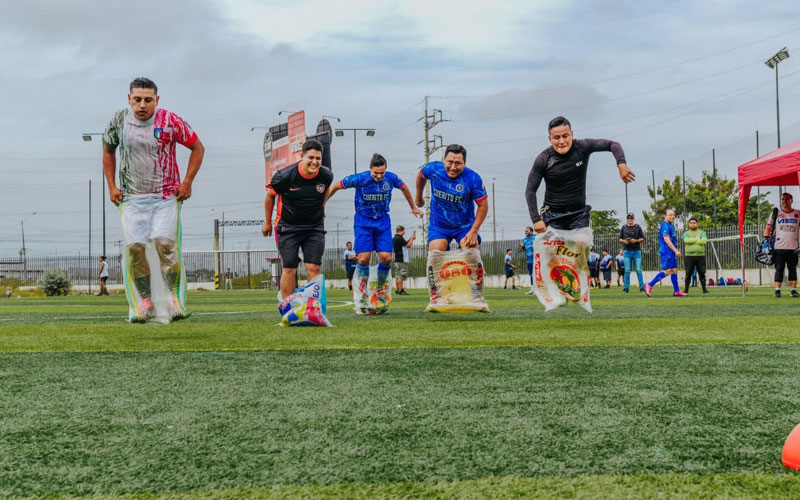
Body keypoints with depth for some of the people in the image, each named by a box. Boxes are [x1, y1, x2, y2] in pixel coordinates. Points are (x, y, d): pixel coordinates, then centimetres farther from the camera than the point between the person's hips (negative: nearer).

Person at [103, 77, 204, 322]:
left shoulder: (169, 121, -6)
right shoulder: (118, 121, 1)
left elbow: (198, 148, 5)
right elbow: (108, 151, 19)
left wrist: (187, 182, -2)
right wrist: (111, 186, 10)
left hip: (167, 196, -2)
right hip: (132, 198, 2)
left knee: (165, 243, -19)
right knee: (134, 247, -10)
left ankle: (174, 297, -4)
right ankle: (144, 301, 3)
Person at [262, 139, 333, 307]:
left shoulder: (326, 175, -9)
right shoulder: (284, 175, -19)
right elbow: (270, 196, -1)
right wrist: (267, 223, 7)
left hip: (315, 227, 3)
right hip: (288, 227, -2)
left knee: (314, 268, -5)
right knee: (289, 269, -5)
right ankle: (286, 306, 6)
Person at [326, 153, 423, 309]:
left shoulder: (391, 178, -9)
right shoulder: (359, 179, -17)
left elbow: (404, 188, 14)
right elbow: (334, 187, -5)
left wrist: (413, 208, 25)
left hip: (383, 221, 2)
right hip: (363, 221, -2)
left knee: (386, 258, -9)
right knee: (363, 259, -14)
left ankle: (380, 289, 14)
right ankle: (362, 295, 1)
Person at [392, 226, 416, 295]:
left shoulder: (394, 238, 15)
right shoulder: (399, 238, -15)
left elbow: (405, 243, 20)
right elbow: (408, 245, -13)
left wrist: (410, 239, 13)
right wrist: (412, 239, 1)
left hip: (397, 260, 10)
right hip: (402, 260, -10)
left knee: (397, 276, 9)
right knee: (401, 276, -8)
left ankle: (397, 290, 10)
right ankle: (400, 290, -8)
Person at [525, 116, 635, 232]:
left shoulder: (582, 147, -8)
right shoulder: (543, 159, -11)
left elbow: (612, 144, -4)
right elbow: (530, 190, -6)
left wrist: (621, 164, -23)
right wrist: (536, 220, -13)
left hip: (579, 214, 1)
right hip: (553, 216, -1)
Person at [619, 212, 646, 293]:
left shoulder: (638, 227, 4)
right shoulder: (623, 228, 10)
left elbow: (643, 239, 4)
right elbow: (620, 239, 15)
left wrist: (635, 241, -13)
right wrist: (623, 241, -6)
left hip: (637, 251, -1)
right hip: (627, 251, 1)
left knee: (638, 270, -4)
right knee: (627, 270, -2)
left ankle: (642, 287, 1)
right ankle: (626, 288, 2)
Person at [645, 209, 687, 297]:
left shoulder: (671, 225, 17)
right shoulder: (665, 225, -14)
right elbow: (666, 240, -21)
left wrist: (676, 251, 20)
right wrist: (676, 250, -21)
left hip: (671, 252, 10)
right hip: (666, 251, -10)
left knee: (674, 270, 8)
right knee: (667, 271, -12)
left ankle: (676, 291, 10)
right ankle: (649, 285, -9)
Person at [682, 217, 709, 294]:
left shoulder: (702, 232, 11)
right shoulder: (686, 233, 12)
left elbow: (704, 241, -8)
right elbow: (687, 240, -11)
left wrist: (692, 241, -7)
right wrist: (698, 240, -7)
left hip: (700, 255, 0)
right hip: (689, 256, 0)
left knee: (702, 273, 0)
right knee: (688, 273, -2)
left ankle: (704, 289, 5)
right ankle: (686, 289, 2)